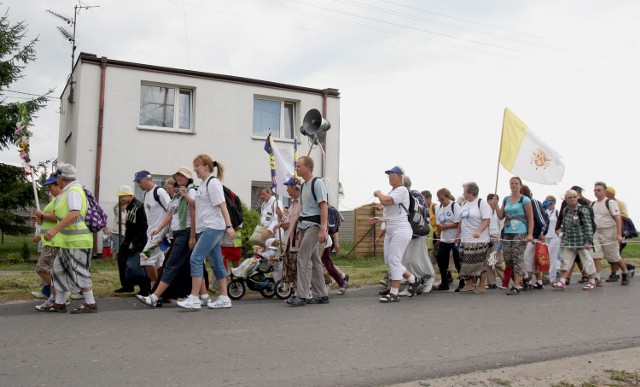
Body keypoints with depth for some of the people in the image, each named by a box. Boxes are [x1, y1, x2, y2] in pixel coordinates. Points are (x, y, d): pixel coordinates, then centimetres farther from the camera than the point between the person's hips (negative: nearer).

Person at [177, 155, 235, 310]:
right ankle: (224, 298, 14)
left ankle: (194, 298, -13)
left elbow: (222, 205, -17)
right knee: (216, 263, 9)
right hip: (206, 228, 10)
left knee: (196, 259, -14)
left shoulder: (213, 182, -10)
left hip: (213, 227, -10)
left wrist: (229, 226, -22)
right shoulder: (203, 184, 18)